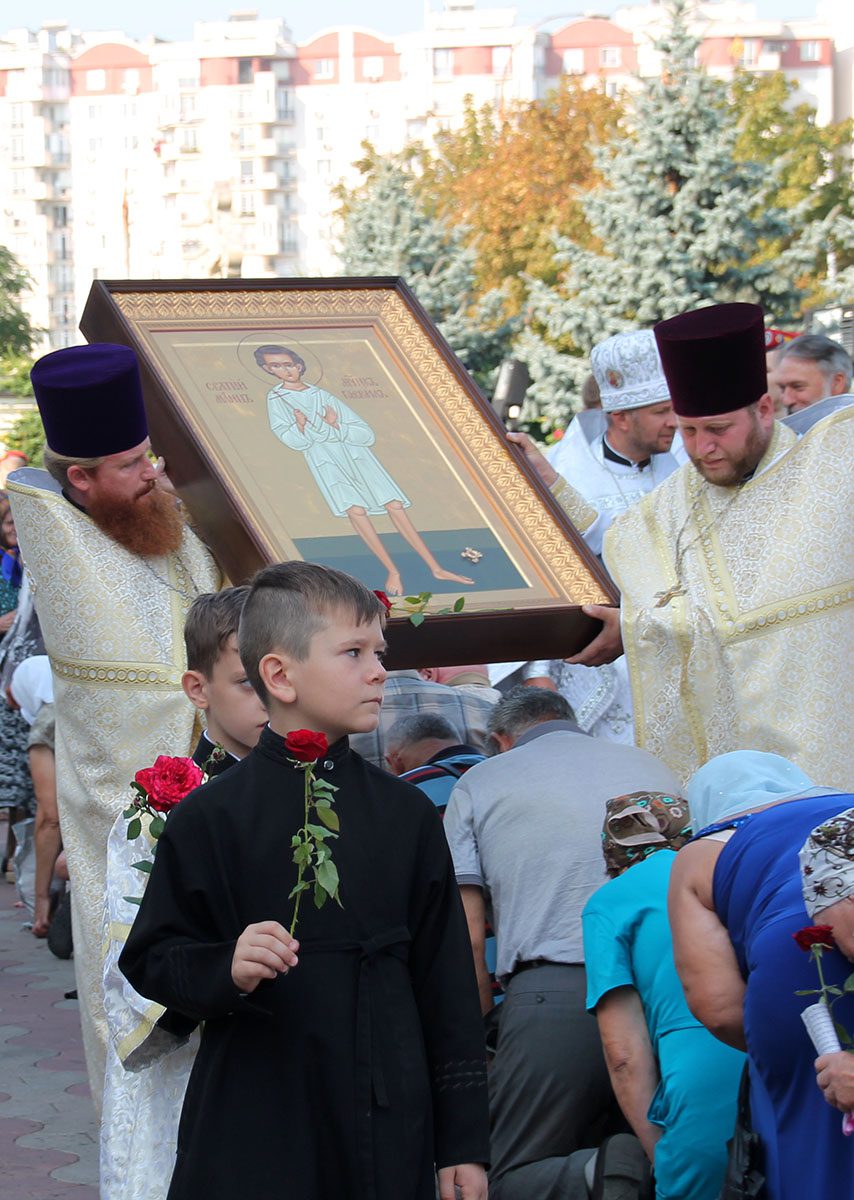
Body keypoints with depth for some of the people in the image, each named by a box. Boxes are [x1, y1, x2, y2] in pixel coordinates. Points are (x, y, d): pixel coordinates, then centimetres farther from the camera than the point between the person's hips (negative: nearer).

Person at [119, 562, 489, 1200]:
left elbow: (446, 979, 8)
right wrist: (226, 969, -20)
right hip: (252, 1127, -2)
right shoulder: (211, 817, -3)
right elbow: (151, 959, 1)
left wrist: (463, 1143, 7)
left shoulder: (407, 813, 6)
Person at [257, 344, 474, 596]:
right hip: (326, 462, -3)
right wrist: (326, 424, -8)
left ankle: (436, 569, -6)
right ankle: (392, 572, -23)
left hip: (357, 455, 3)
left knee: (395, 506, -8)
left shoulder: (324, 396, 14)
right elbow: (296, 441, -9)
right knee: (355, 510, -28)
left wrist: (333, 427, -6)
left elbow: (367, 435, 7)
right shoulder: (276, 399, 6)